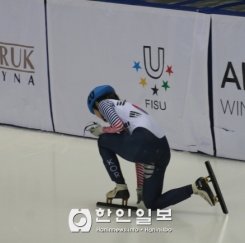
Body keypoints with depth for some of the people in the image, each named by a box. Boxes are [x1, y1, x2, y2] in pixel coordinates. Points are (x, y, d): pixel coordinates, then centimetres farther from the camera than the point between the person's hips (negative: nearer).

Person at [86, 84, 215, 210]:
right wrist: (140, 187, 37)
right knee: (152, 203, 16)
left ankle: (120, 187, 15)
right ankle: (195, 187, 2)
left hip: (145, 143, -8)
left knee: (104, 141, 20)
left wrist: (101, 130, 18)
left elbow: (118, 125, -5)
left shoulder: (104, 103, 16)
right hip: (163, 150, 8)